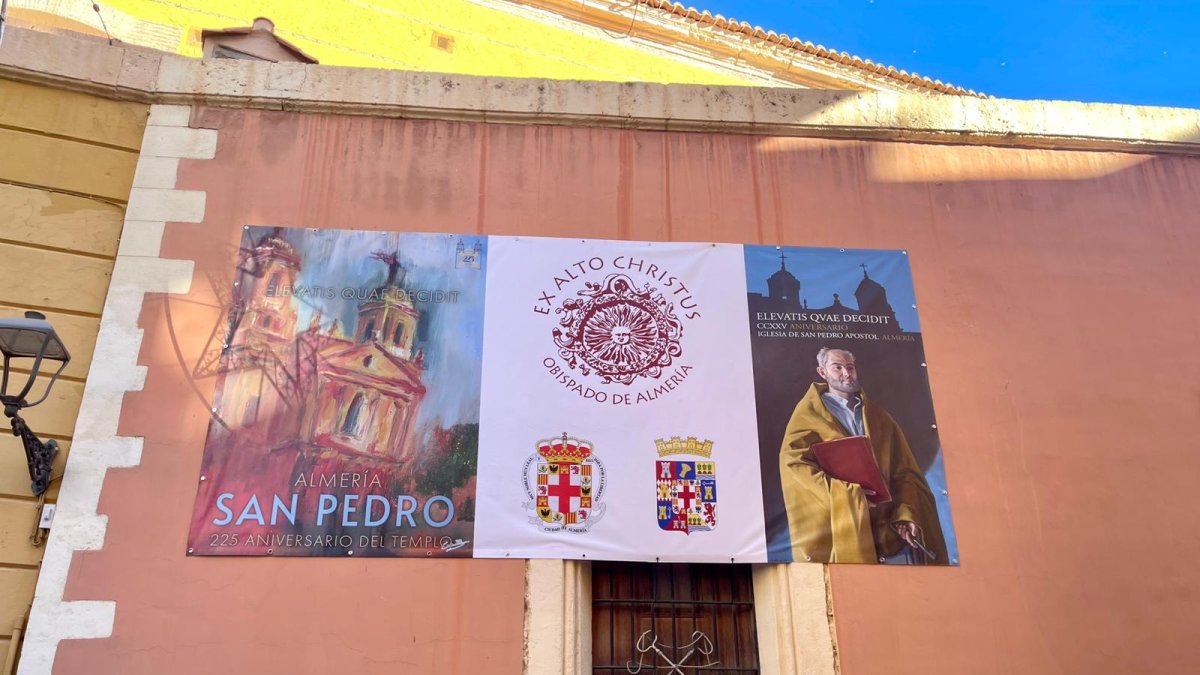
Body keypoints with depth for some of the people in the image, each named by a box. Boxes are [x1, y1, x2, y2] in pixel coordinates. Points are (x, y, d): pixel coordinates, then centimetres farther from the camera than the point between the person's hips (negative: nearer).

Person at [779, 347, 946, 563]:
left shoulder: (878, 416, 19)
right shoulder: (809, 412, 7)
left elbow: (903, 471, 11)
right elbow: (794, 460, -8)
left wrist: (905, 513, -6)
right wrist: (844, 490, -19)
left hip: (885, 524, 4)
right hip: (833, 519, -3)